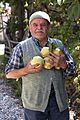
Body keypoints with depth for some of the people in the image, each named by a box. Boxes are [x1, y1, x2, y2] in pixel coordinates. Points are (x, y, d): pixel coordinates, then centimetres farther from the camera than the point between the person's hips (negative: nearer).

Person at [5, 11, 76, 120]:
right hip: (34, 102, -3)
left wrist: (63, 64, -12)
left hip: (59, 99, 3)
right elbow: (9, 73, 2)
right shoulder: (21, 47, 0)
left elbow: (72, 70, 11)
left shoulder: (58, 44, 9)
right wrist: (27, 70, -16)